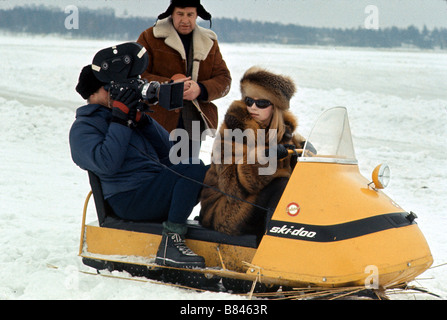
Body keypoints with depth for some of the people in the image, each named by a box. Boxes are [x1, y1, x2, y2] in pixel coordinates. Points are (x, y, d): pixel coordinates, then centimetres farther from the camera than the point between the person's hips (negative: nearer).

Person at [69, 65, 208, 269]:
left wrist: (142, 120, 4)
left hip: (157, 188, 8)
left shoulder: (127, 115, 25)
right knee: (193, 169, -26)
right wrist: (120, 120, -12)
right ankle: (170, 243, -26)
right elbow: (106, 164, -17)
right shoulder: (83, 128, 3)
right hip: (129, 200, -8)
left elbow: (167, 151, 16)